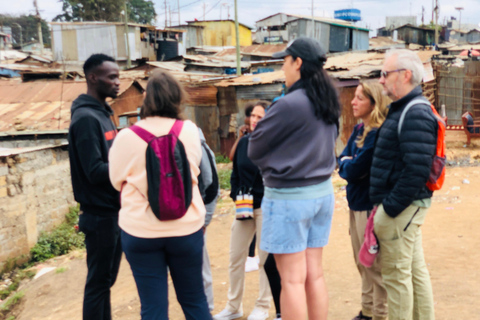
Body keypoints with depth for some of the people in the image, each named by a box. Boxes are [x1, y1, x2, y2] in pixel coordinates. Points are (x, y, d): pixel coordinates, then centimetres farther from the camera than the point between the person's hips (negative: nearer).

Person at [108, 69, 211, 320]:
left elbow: (117, 181, 5)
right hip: (186, 228, 1)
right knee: (194, 300, 17)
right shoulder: (189, 131, -5)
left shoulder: (126, 137, -9)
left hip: (140, 232, -1)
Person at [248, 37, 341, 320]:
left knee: (292, 279, 2)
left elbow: (254, 150, -10)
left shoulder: (290, 104, -18)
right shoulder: (329, 103, 6)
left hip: (288, 197, -8)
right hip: (323, 192, 8)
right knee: (315, 273, 15)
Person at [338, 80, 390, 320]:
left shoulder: (378, 134, -19)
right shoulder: (359, 129, 9)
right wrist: (348, 164, -11)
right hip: (356, 202, 9)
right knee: (361, 261, 18)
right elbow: (343, 159, 9)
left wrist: (346, 165, -2)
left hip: (370, 204, -9)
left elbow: (354, 170, -21)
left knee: (374, 264, 2)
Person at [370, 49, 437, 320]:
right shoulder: (403, 109, 14)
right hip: (406, 206, 10)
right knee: (416, 270, 18)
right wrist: (386, 203, 14)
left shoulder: (416, 114, -19)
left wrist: (391, 207, -20)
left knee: (397, 276, 0)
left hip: (402, 208, -10)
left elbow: (416, 170, -26)